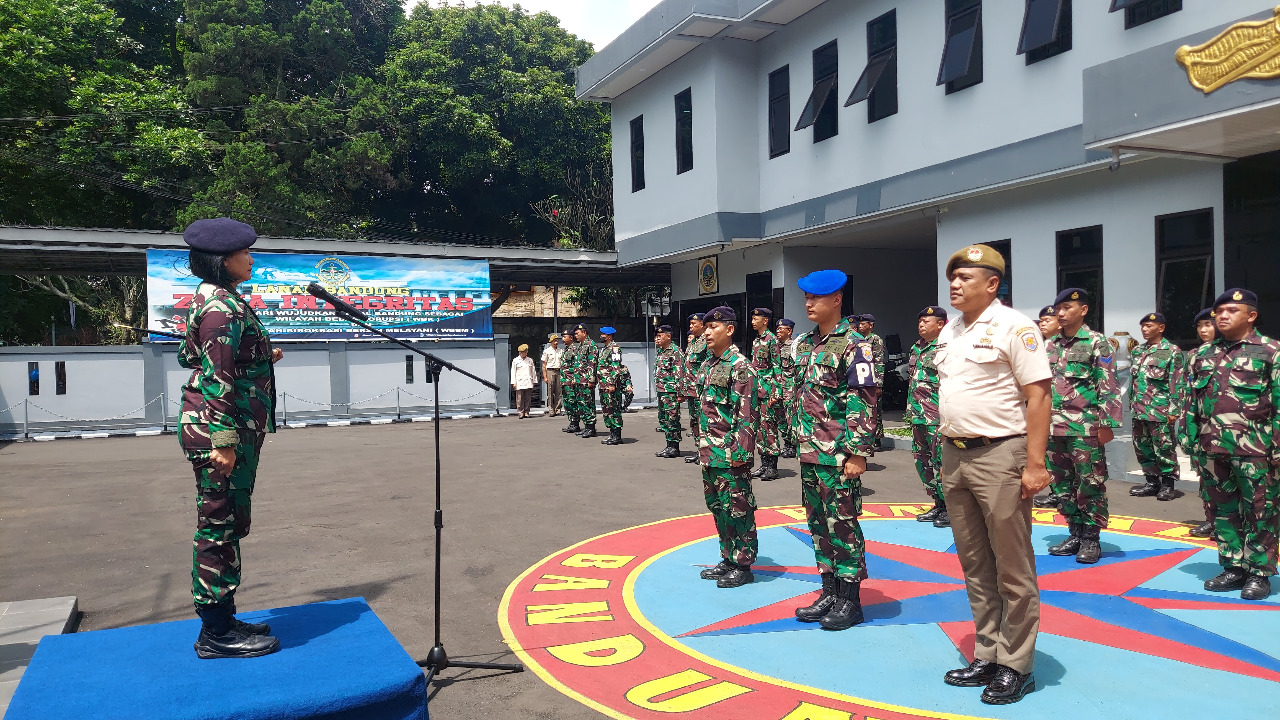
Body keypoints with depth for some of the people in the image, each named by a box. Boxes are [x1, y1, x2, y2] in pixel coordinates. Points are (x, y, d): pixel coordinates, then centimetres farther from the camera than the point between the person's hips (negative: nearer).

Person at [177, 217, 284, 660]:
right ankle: (216, 634, 6)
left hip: (225, 431, 10)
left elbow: (193, 360, 24)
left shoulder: (217, 300, 16)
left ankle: (222, 621, 25)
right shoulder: (223, 306, -16)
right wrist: (224, 440, -24)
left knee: (227, 524, 15)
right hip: (219, 431, -10)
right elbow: (216, 378, -22)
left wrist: (262, 359, 27)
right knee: (219, 524, -3)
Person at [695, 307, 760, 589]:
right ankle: (728, 558, 28)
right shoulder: (708, 364, 13)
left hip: (730, 454, -9)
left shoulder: (739, 366, -13)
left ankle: (743, 565, 11)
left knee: (737, 508, 1)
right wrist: (702, 445, 17)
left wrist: (739, 453, -20)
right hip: (709, 453, 9)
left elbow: (747, 414, -17)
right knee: (717, 507, 15)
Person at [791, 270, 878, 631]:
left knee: (842, 523, 0)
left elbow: (863, 402, -14)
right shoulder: (804, 344, 13)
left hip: (838, 454, -8)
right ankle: (829, 592, 25)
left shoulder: (852, 345, -10)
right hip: (809, 451, 8)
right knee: (818, 523, 13)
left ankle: (850, 601, 11)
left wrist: (858, 452, -18)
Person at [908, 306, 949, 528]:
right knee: (922, 461, 14)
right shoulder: (917, 348, 16)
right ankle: (939, 504, 26)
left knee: (942, 462, -6)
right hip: (919, 417, 9)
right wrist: (910, 410, 21)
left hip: (938, 417, -9)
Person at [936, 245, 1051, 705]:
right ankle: (987, 655, 26)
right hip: (955, 456, 8)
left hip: (1000, 455, -7)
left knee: (1013, 570, 2)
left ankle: (1016, 667, 14)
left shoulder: (1013, 327, -9)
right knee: (975, 565, 14)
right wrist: (946, 451, 14)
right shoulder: (948, 333, 13)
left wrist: (1035, 464, -18)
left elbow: (1038, 396, -13)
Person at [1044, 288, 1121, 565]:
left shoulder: (1097, 342, -3)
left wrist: (1107, 423, -13)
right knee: (1062, 484, 10)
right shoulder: (1050, 345, 13)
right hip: (1054, 426, 6)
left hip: (1085, 426, -6)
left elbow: (1108, 386, -8)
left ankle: (1091, 538, 10)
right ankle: (1075, 534, 22)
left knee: (1090, 484, 0)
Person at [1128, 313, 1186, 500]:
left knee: (1164, 449, -1)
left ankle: (1167, 485, 10)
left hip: (1160, 411, -7)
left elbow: (1177, 384, -10)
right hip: (1139, 411, 7)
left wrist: (1174, 410, -14)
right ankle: (1152, 482, 22)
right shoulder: (1139, 351, 14)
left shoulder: (1172, 352, -6)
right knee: (1142, 448, 11)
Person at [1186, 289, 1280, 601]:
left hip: (1254, 448, -5)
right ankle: (1233, 567, 21)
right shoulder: (1203, 355, 13)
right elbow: (1193, 402, 16)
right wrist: (1191, 440, 11)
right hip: (1214, 447, 5)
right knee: (1223, 508, 11)